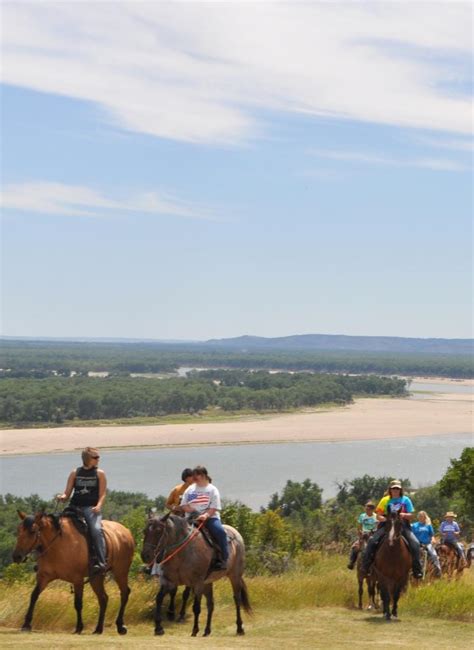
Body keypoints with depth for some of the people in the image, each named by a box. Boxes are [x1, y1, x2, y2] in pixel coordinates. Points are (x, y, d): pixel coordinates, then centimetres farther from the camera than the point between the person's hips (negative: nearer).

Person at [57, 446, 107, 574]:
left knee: (96, 530, -29)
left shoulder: (100, 474, 9)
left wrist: (98, 506, -16)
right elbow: (67, 494, 14)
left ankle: (101, 562, -35)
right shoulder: (75, 473, 14)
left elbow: (102, 495, 3)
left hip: (91, 508, -3)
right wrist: (62, 497, -9)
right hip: (75, 507, 3)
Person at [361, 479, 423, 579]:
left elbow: (410, 516, 6)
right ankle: (366, 566, -14)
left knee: (415, 543, -22)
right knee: (372, 541, -23)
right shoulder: (385, 500, 8)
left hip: (403, 526, 0)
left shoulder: (406, 500, 9)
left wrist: (404, 515, -16)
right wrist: (385, 518, -16)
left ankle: (417, 569, -14)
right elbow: (378, 516, 6)